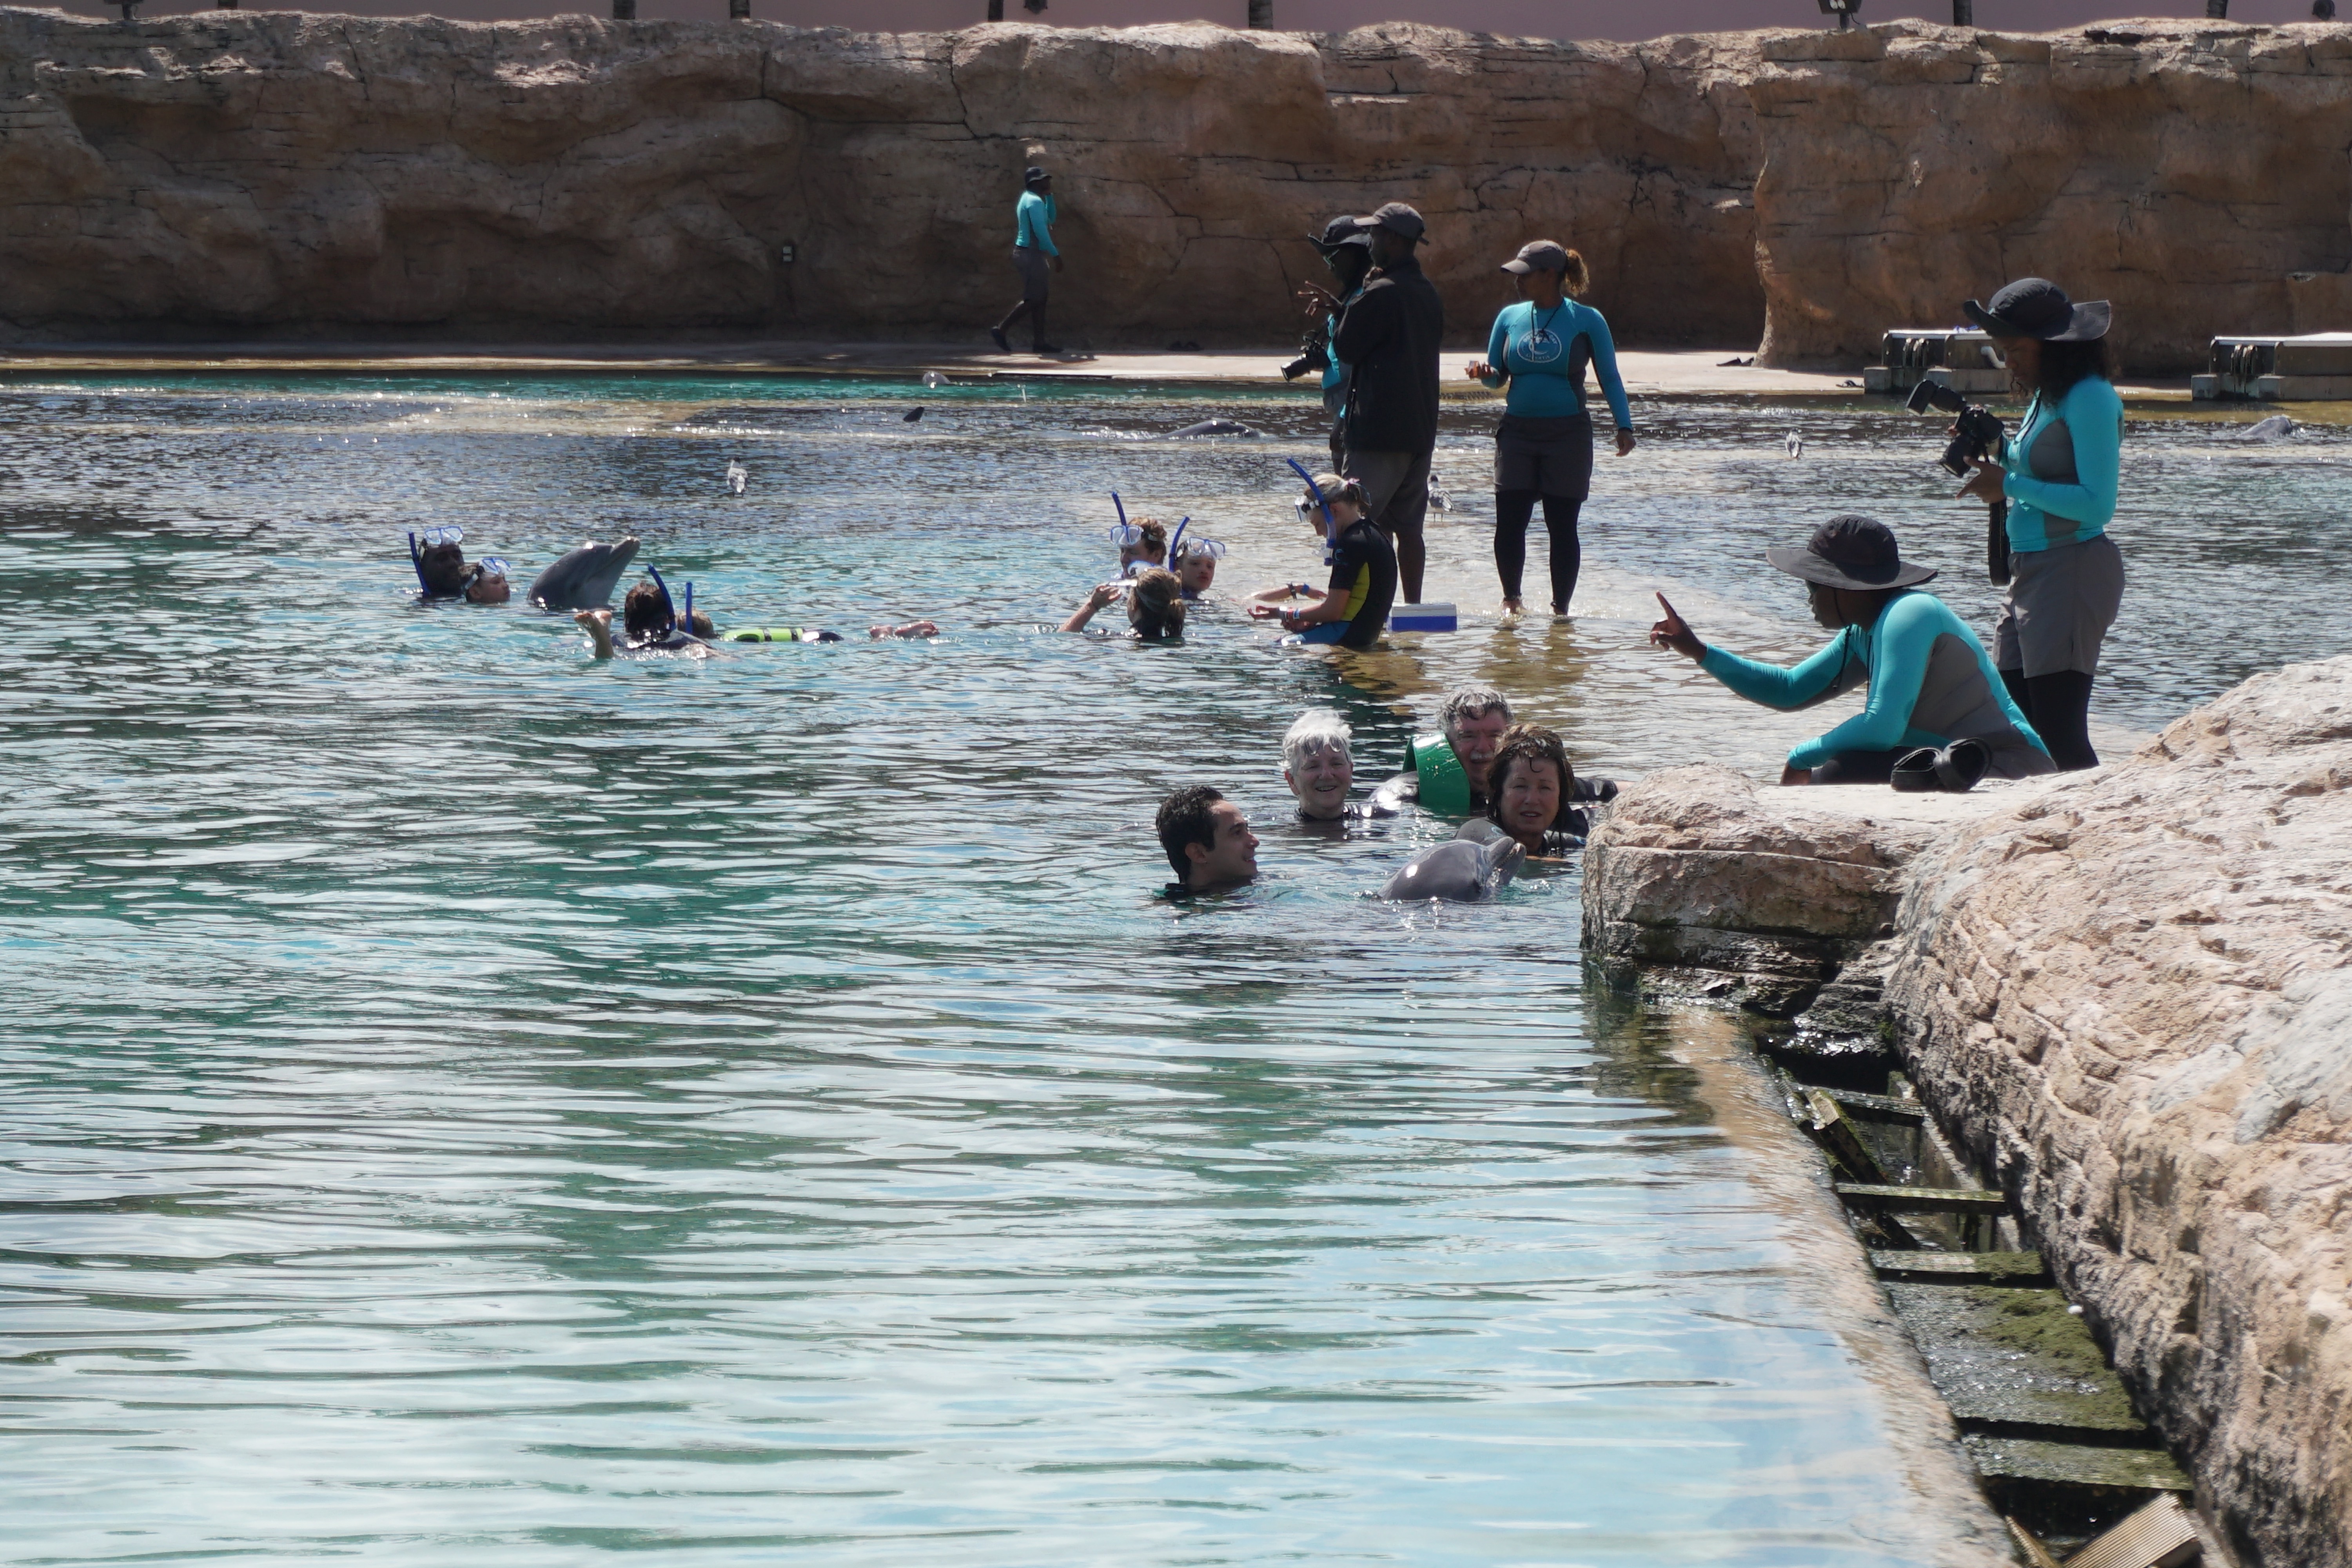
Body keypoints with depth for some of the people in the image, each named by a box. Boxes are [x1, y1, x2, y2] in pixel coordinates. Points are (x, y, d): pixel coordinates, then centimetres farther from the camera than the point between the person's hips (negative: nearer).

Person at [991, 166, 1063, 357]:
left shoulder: (1029, 200, 17)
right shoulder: (1035, 202, -15)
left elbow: (1050, 219, 26)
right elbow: (1040, 231, -22)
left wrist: (1049, 196, 17)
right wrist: (1055, 255, -19)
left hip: (1029, 254, 11)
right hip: (1031, 254, -11)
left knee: (1040, 299, 9)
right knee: (1033, 299, -10)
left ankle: (1039, 342, 8)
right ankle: (1001, 330, -8)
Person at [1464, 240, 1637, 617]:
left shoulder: (1586, 321, -3)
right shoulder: (1510, 317, 7)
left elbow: (1609, 378, 1)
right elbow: (1497, 376, 14)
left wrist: (1624, 425, -9)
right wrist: (1483, 372, -9)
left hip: (1568, 434, -3)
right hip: (1517, 431, 3)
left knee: (1562, 527, 1)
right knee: (1509, 522, -6)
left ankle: (1561, 609, 12)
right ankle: (1512, 598, 13)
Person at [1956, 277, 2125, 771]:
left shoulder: (2090, 398, -12)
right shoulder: (2046, 397, 17)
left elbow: (2097, 505, -19)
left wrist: (2011, 484, -17)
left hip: (2073, 571, -10)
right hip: (2030, 571, 10)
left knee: (2060, 733, -12)